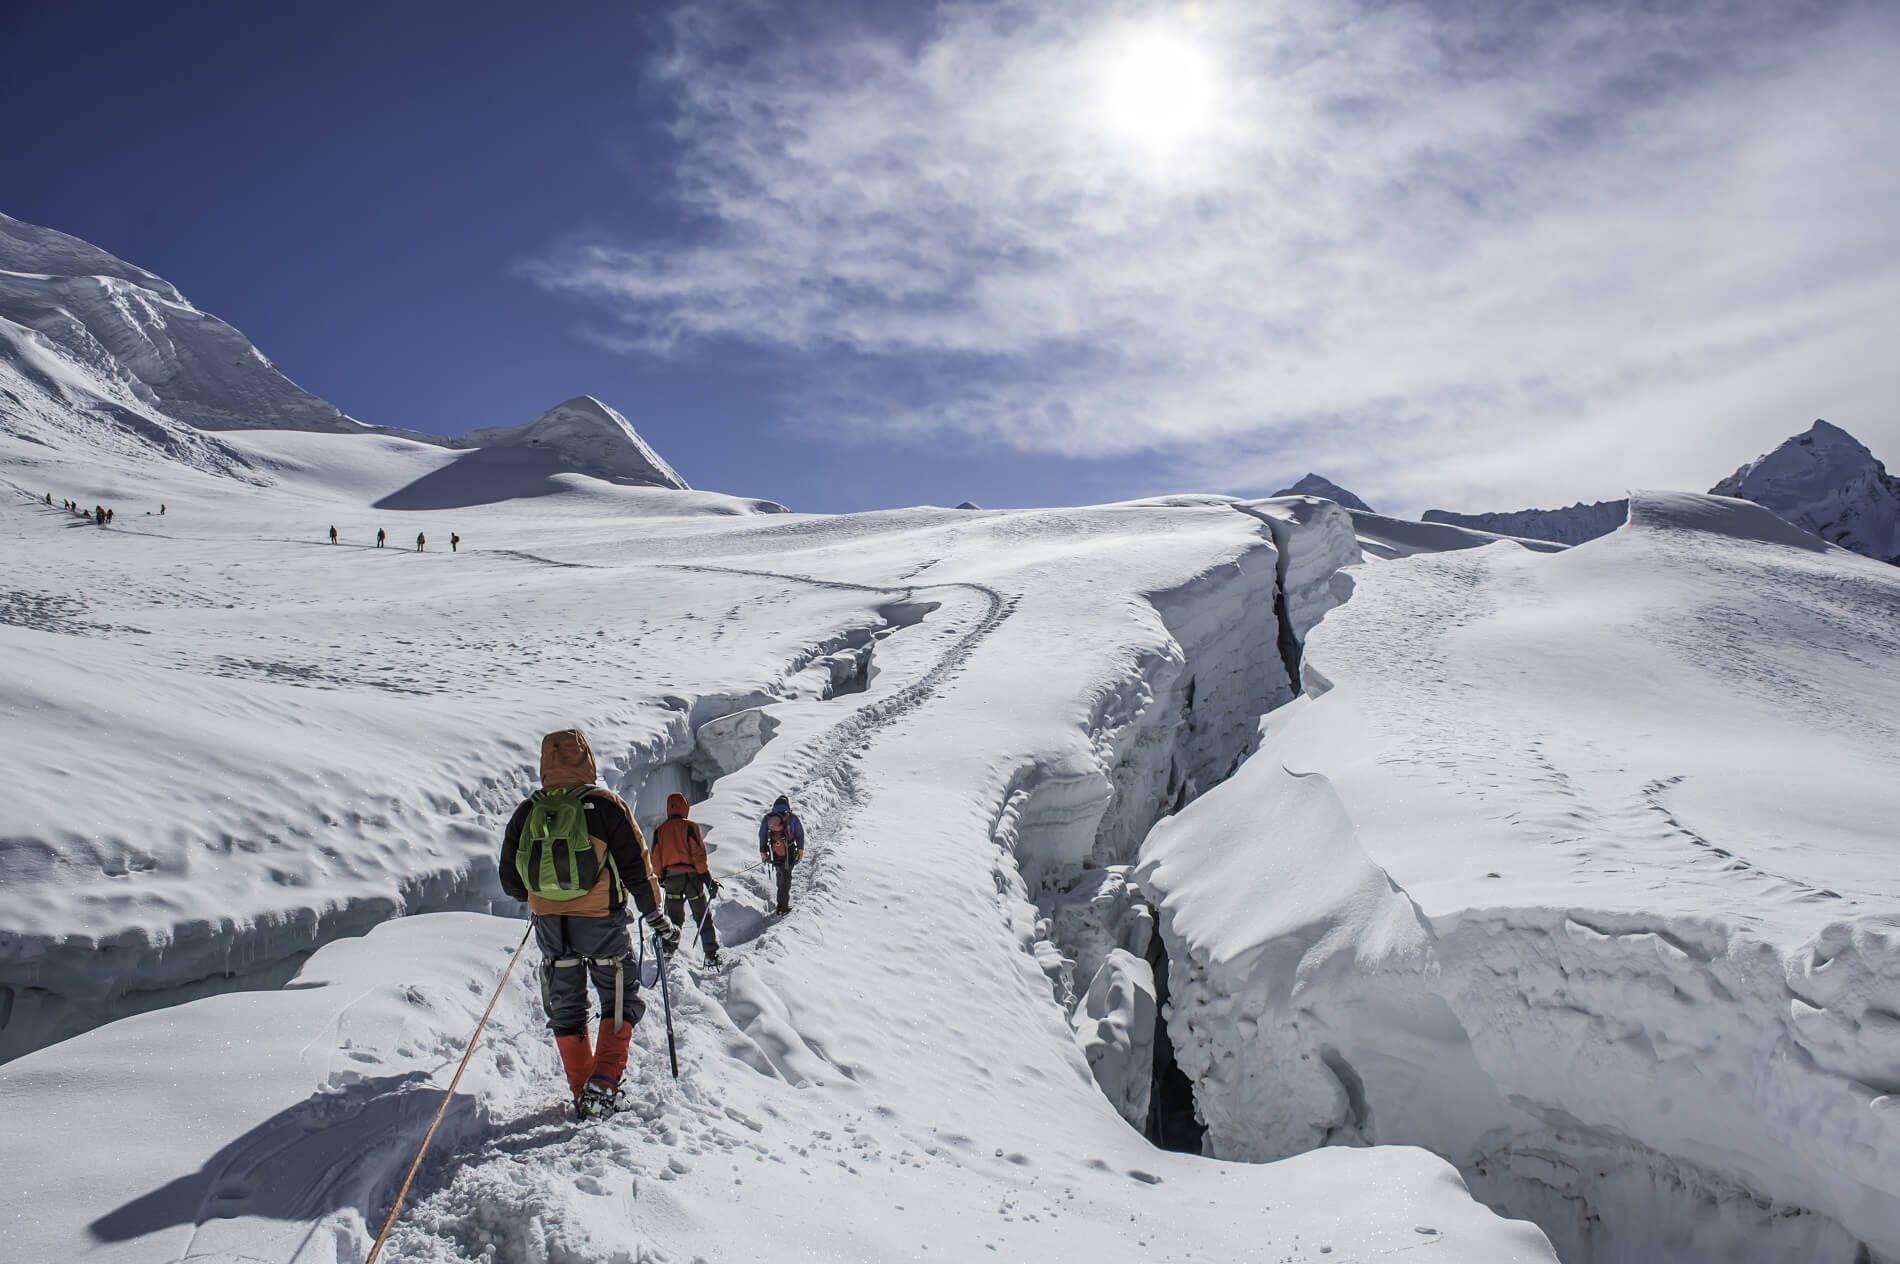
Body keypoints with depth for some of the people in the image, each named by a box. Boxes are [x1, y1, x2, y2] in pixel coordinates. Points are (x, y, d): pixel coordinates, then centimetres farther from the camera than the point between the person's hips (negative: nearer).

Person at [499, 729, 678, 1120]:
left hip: (549, 925, 3)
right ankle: (603, 1082, -4)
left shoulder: (526, 812, 1)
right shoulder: (606, 804, -9)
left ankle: (582, 1093, 19)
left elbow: (510, 882, 8)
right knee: (620, 1002, 12)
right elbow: (636, 868, -8)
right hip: (601, 922, -3)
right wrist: (658, 919, 2)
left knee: (566, 1011, 17)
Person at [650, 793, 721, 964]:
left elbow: (656, 858, 6)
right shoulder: (690, 826, -8)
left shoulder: (660, 830, 4)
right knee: (703, 918, 6)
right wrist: (708, 880, -8)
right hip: (691, 876, -3)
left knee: (674, 918, 16)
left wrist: (659, 879, 17)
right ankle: (712, 955, 3)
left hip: (671, 878, 3)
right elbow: (699, 855, -11)